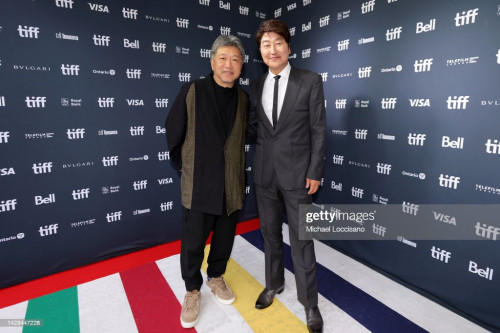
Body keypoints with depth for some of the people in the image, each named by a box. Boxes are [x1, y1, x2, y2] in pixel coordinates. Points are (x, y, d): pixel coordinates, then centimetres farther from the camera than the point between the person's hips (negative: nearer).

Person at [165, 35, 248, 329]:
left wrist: (238, 169, 12)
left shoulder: (244, 98, 3)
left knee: (225, 237, 16)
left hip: (232, 185, 3)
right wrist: (185, 166, 5)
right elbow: (173, 132, 1)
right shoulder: (192, 91, -6)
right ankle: (193, 290, 32)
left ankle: (216, 277, 42)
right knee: (193, 242, 7)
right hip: (199, 183, -3)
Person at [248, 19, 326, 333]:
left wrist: (315, 173, -10)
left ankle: (309, 300, 27)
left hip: (297, 172, -4)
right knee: (270, 233, 17)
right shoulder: (256, 86, 8)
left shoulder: (311, 81, -4)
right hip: (265, 172, 4)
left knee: (301, 239, 6)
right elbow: (253, 126, 11)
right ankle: (274, 283, 40)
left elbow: (318, 130, -6)